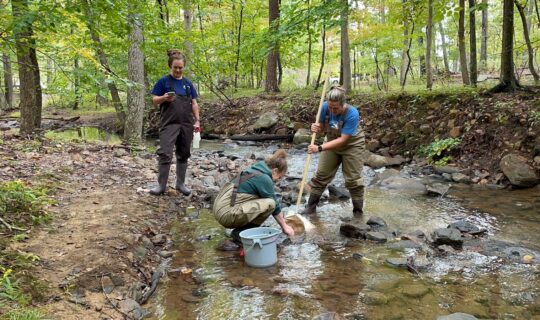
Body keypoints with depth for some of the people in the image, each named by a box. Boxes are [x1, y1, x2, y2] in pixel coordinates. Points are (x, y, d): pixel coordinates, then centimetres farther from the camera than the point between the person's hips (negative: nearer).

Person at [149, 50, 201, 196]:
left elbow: (194, 103, 13)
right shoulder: (164, 81, 0)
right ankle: (161, 185, 1)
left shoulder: (188, 83, 11)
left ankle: (181, 183, 21)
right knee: (165, 154, -10)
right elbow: (154, 100, 0)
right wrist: (164, 98, -20)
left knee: (183, 154, 9)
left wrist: (197, 120, 5)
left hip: (186, 124, 4)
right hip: (169, 123, -4)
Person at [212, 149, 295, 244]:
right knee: (269, 204, -14)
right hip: (226, 214, -10)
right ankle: (241, 234, -7)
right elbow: (274, 204, -2)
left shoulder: (254, 170, 17)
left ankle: (240, 231, 12)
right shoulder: (264, 178, -11)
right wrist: (284, 226, 12)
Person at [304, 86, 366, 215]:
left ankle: (358, 212, 15)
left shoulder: (352, 114, -34)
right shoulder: (325, 107, -21)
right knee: (321, 175, 6)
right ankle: (310, 207, 17)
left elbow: (343, 140, -33)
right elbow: (323, 127, -6)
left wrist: (320, 148, -38)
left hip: (352, 145, -4)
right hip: (332, 142, 4)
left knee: (353, 179, -1)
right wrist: (317, 128, -32)